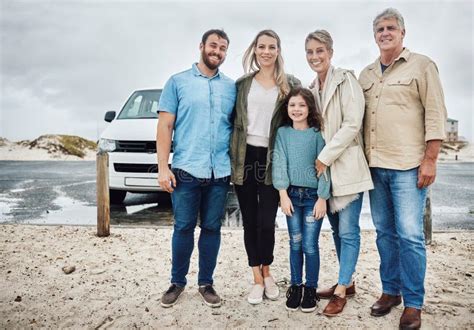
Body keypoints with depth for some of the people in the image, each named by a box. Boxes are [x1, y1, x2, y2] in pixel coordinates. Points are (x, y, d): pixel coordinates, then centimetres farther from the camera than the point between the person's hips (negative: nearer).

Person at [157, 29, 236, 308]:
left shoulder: (231, 87, 11)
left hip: (220, 173, 2)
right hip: (186, 170, -2)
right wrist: (163, 167, -8)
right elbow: (165, 126, 0)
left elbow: (237, 128, 13)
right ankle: (177, 282, 22)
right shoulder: (178, 82, 5)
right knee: (184, 228, 5)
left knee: (212, 228, 9)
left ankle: (206, 283, 23)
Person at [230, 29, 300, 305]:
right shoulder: (243, 84, 9)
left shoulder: (291, 84, 4)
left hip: (272, 159, -2)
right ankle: (257, 279, 19)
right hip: (244, 157, 2)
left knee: (266, 221, -1)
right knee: (250, 221, 6)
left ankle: (267, 273, 24)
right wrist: (231, 155, 3)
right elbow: (233, 120, 10)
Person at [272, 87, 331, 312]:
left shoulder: (317, 134, -3)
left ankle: (311, 288, 16)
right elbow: (279, 163, -2)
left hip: (313, 195, -2)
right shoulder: (282, 132, 3)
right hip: (291, 194, 2)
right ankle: (296, 286, 23)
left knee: (310, 245, 1)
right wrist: (283, 194, -9)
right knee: (295, 244, 9)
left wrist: (322, 198, -9)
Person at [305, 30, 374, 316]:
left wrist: (324, 158, -15)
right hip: (325, 168, 7)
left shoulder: (346, 80, -7)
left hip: (347, 165, -7)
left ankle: (342, 289, 9)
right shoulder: (313, 88, 14)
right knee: (337, 228, 14)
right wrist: (316, 161, 7)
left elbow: (352, 124, -16)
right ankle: (347, 282, 27)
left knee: (348, 230, -2)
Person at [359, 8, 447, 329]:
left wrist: (430, 160, -12)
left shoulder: (422, 65, 1)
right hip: (376, 166, 5)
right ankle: (390, 291, 23)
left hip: (408, 166, -5)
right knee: (385, 233, 11)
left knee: (410, 235, -5)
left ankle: (413, 303, 7)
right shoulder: (366, 74, 16)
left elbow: (435, 114, -5)